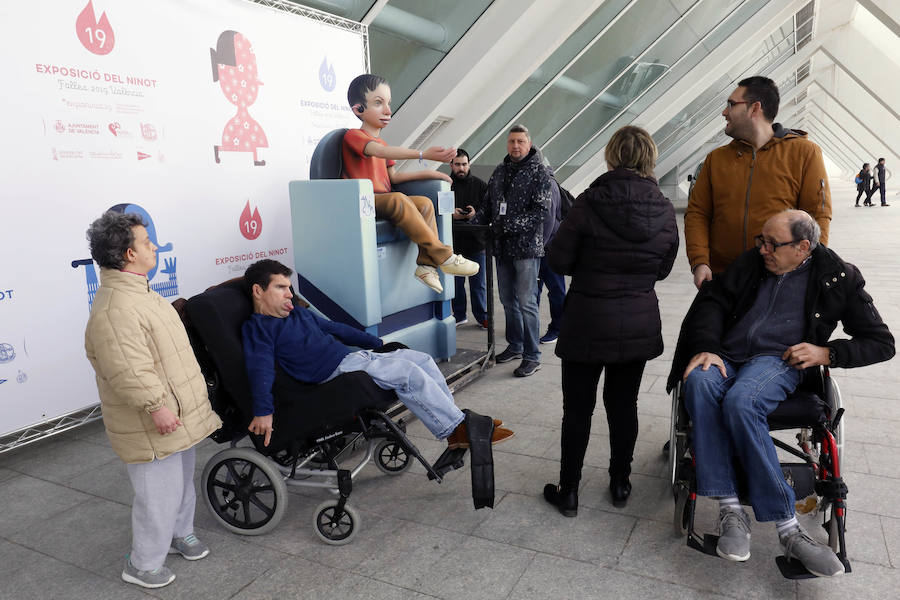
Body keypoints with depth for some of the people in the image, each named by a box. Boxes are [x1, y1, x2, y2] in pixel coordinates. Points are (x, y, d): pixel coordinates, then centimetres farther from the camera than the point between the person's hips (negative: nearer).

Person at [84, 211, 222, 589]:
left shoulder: (137, 291, 9)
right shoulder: (115, 309, -27)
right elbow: (128, 370, -32)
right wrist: (156, 405, -30)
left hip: (176, 415, 10)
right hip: (151, 428, -10)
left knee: (182, 481, 25)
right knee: (159, 494, 4)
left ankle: (180, 533, 46)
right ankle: (143, 565, 24)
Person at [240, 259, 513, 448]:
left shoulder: (297, 313, 23)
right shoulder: (256, 328, -3)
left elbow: (334, 328, 30)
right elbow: (260, 368, -19)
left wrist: (379, 344, 30)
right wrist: (263, 411, -34)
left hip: (351, 356, 10)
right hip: (334, 373, -10)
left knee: (423, 360, 2)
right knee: (411, 374, -22)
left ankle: (455, 429, 3)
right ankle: (458, 430, -13)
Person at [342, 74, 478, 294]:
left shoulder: (380, 142, 23)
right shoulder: (353, 136, -7)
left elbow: (393, 177, 24)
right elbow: (382, 152, -27)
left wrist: (426, 173, 12)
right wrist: (424, 154, -38)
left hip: (381, 202, 9)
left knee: (425, 203, -10)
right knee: (399, 199, -34)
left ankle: (426, 264, -18)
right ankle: (443, 256, -31)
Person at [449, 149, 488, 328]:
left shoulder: (480, 185, 6)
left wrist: (476, 213, -15)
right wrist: (450, 214, -15)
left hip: (476, 241, 0)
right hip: (453, 241, 0)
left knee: (478, 283, 7)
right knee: (456, 282, 10)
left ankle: (482, 316, 19)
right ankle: (459, 315, 23)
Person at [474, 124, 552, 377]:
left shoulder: (539, 172, -5)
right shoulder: (500, 171, 14)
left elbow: (540, 211, -13)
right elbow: (488, 206, 19)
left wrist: (510, 225, -20)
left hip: (527, 246, -6)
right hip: (502, 246, 7)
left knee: (526, 302, -5)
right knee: (508, 300, 14)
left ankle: (532, 356, 4)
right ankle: (515, 346, 29)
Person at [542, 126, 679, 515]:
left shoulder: (590, 203, -15)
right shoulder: (664, 210, -3)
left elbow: (558, 259, -10)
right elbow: (663, 268, 7)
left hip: (588, 322, -3)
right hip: (639, 325, 4)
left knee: (578, 408, 8)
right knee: (624, 404, 17)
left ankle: (568, 491, 18)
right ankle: (620, 484, 31)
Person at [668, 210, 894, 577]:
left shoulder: (838, 278, 9)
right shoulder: (751, 263, 16)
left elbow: (881, 342, 12)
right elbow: (712, 301, 7)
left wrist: (827, 353, -6)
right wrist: (705, 348, -10)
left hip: (778, 360, -3)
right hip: (725, 355, 3)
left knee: (740, 401, -38)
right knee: (700, 384, -34)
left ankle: (786, 530, -31)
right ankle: (730, 511, -33)